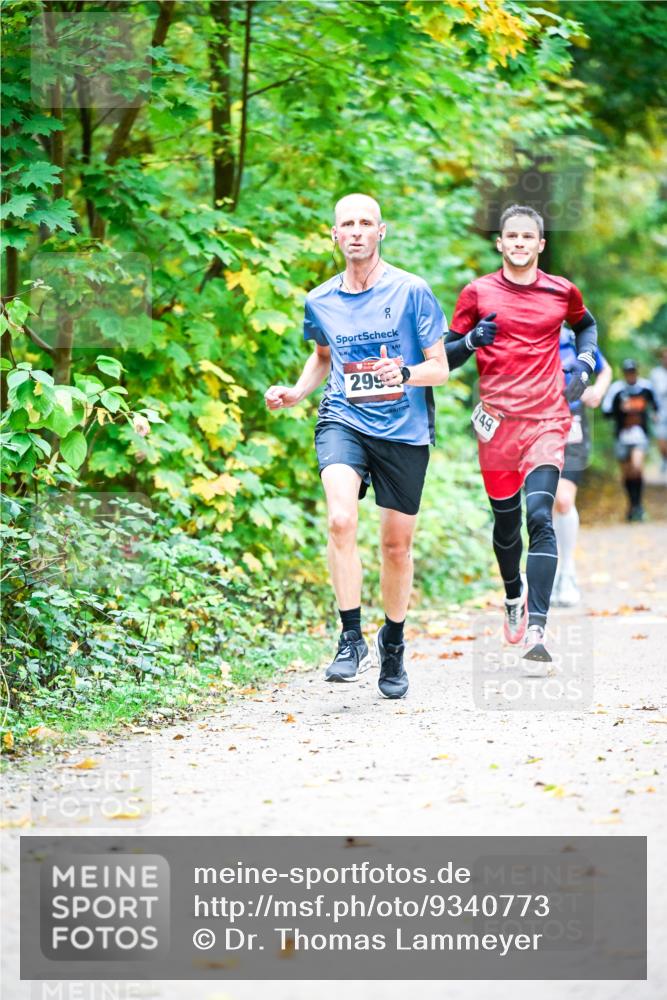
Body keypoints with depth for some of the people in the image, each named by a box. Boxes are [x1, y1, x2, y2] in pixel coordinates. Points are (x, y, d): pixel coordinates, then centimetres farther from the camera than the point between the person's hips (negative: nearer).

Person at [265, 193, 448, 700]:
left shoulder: (412, 291, -6)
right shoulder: (320, 301, 5)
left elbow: (440, 368, -4)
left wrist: (404, 374, -24)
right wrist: (297, 392, 8)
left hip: (405, 429, -1)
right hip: (343, 420, 1)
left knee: (397, 543, 9)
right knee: (341, 519, -26)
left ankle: (393, 644, 33)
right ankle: (352, 638, -18)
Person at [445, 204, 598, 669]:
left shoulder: (562, 291, 5)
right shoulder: (478, 292, 2)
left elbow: (586, 324, 27)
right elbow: (448, 355, 6)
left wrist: (584, 362, 9)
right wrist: (471, 340, -15)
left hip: (547, 419, -1)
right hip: (497, 420, 1)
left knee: (540, 517, -18)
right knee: (506, 521, 12)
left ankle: (537, 630, -24)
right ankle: (514, 596, 43)